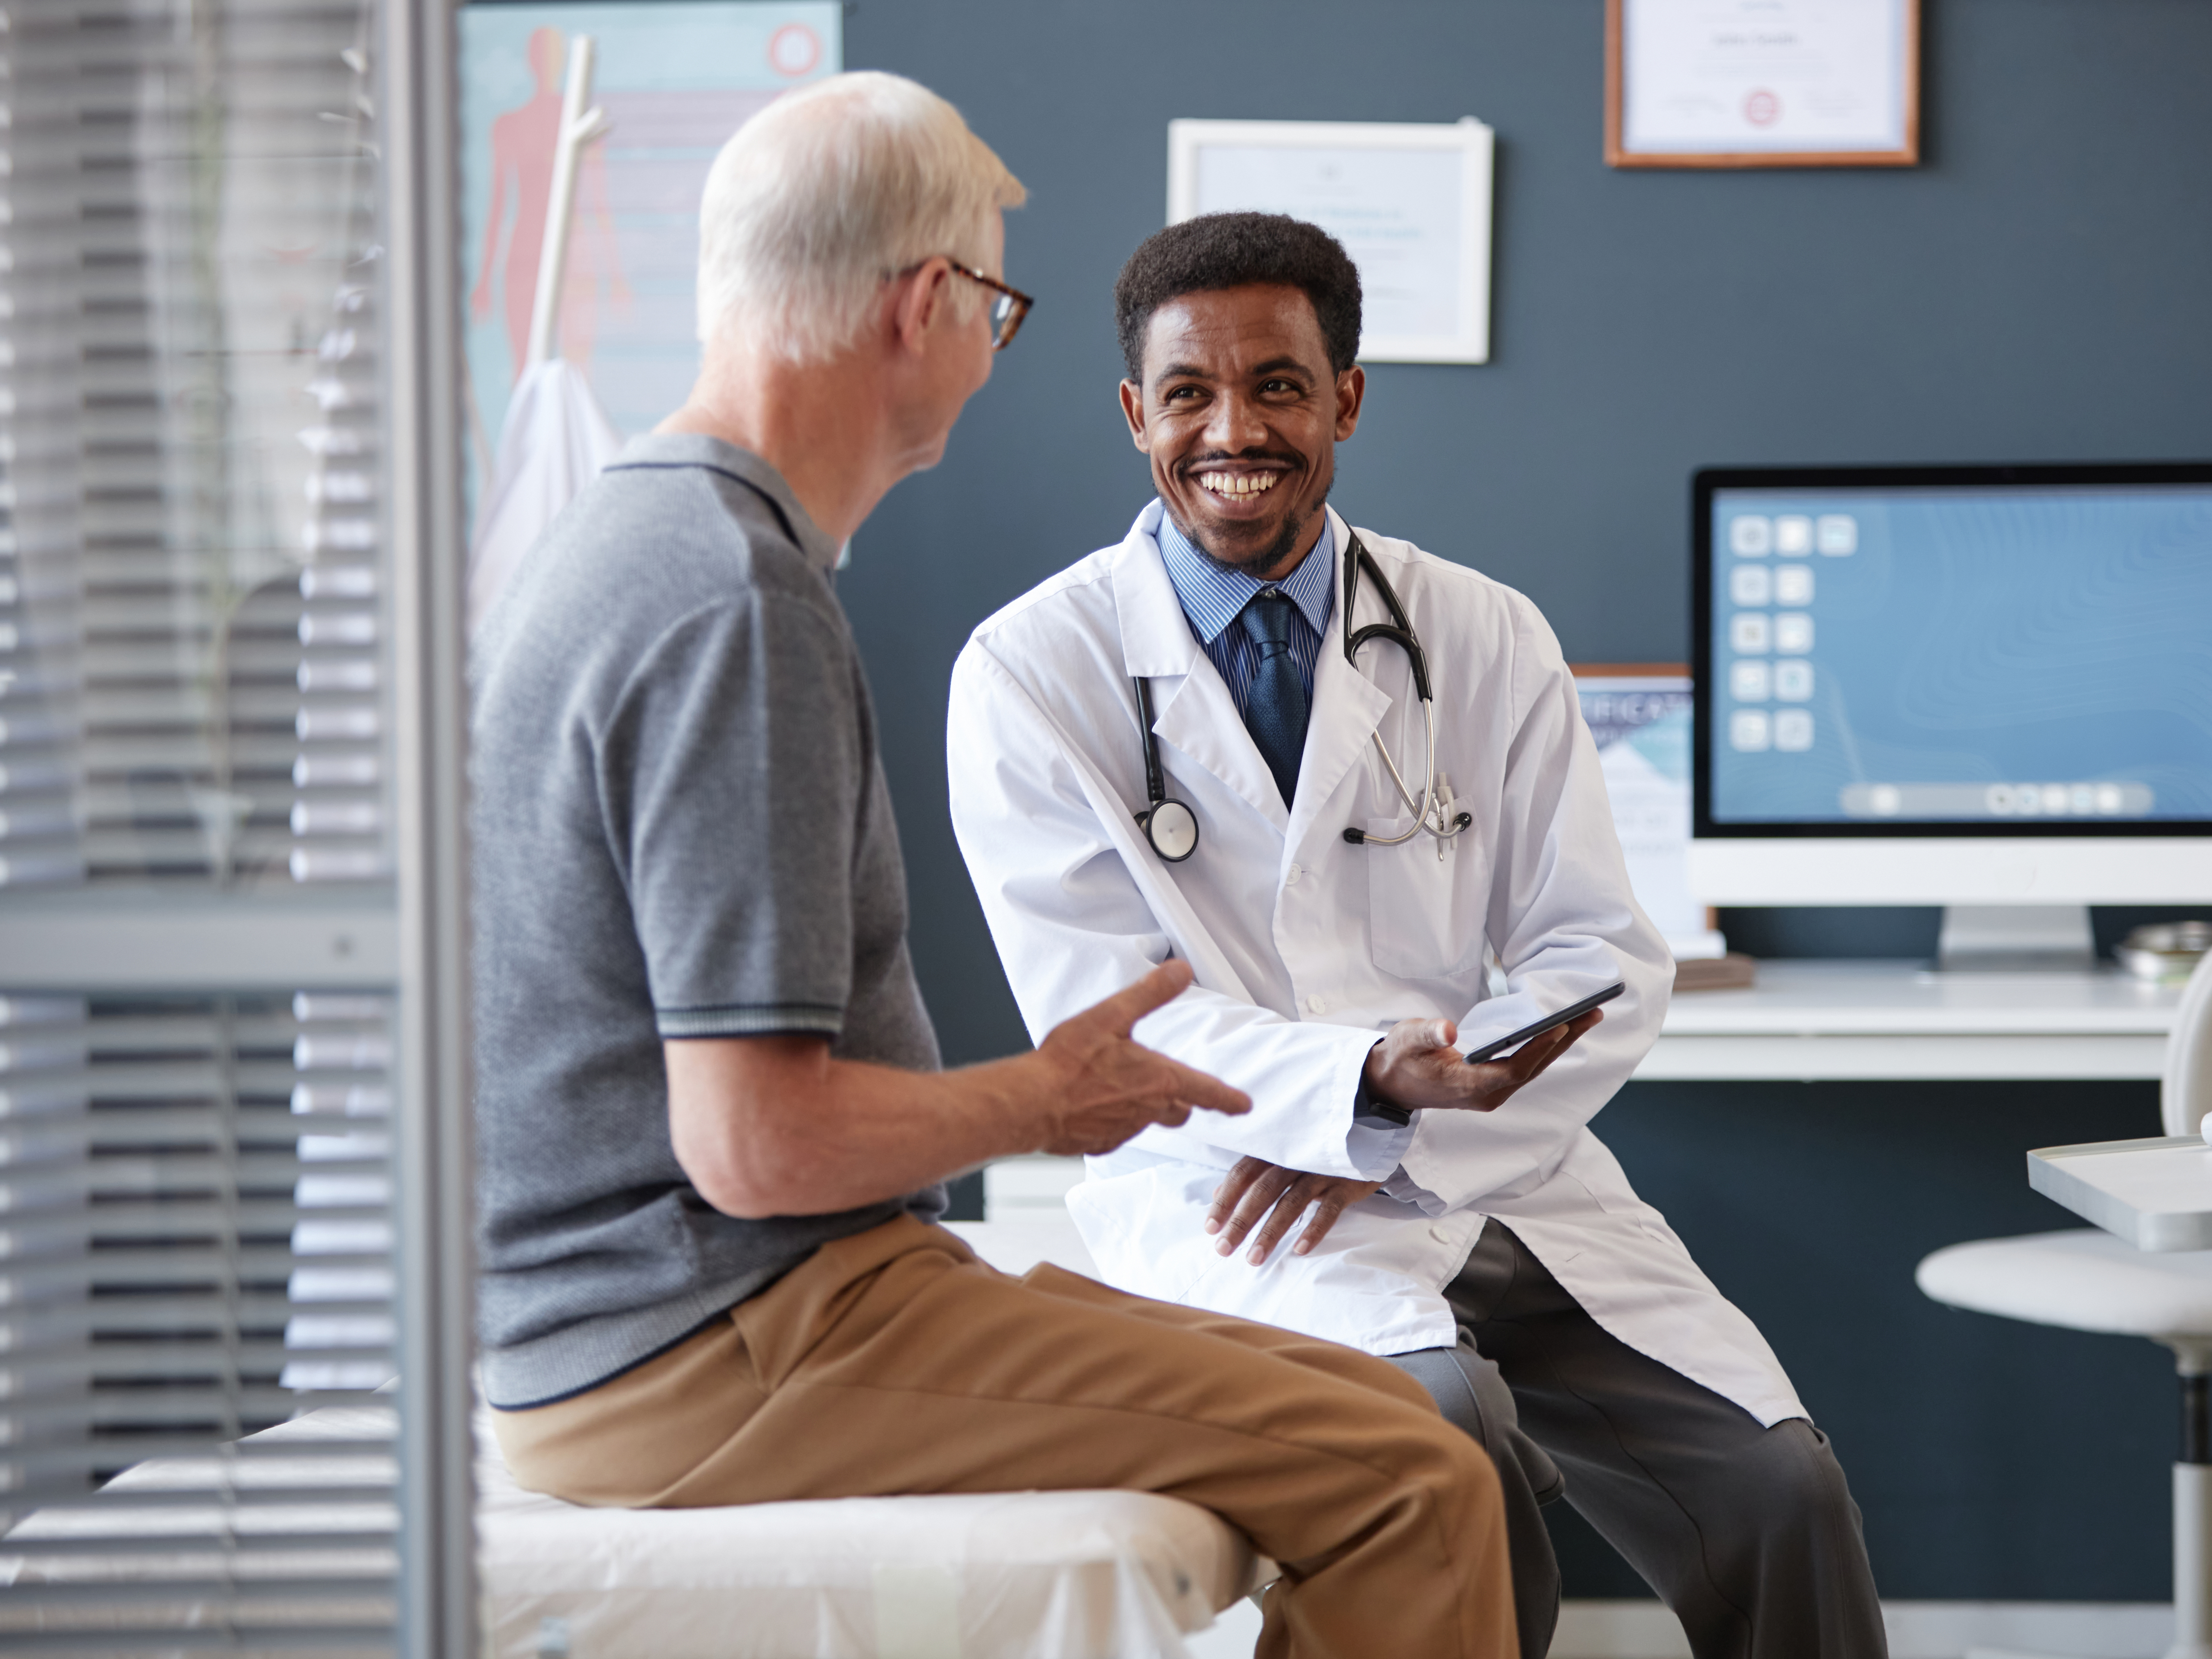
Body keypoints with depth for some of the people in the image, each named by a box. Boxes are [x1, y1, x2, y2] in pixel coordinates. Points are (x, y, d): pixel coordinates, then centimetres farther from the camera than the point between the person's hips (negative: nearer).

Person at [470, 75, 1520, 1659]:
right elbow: (757, 1145, -23)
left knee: (1379, 1404, 12)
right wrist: (1044, 1097, -6)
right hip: (713, 1348, -11)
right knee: (1415, 1487, -15)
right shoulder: (739, 609, -19)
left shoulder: (624, 541, 15)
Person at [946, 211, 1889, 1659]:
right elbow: (1105, 1020, -6)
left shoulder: (1489, 641, 10)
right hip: (1225, 1191, -3)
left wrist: (1393, 1138, -11)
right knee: (1447, 1427, -34)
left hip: (1496, 1183, 3)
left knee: (1782, 1490, -19)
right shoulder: (1032, 671, 0)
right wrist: (1369, 1083, -24)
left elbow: (1612, 967, 6)